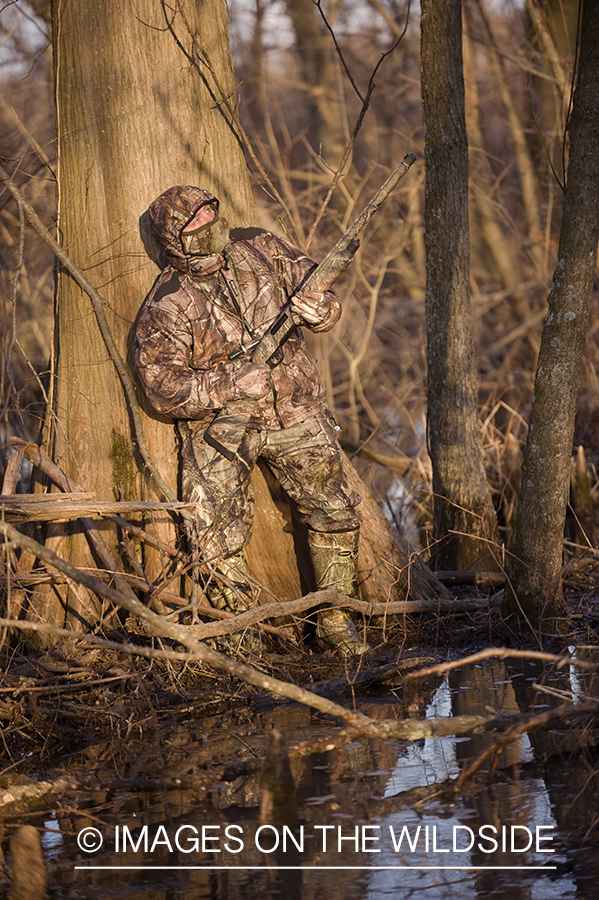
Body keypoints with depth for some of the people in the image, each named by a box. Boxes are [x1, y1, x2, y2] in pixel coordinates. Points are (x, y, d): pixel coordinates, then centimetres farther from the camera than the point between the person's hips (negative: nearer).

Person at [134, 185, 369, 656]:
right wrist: (233, 383, -26)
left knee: (336, 512, 0)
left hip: (293, 412, 3)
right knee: (217, 538, -7)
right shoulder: (165, 308, -14)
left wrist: (322, 309, -20)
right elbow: (163, 388, -16)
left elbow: (319, 289, 6)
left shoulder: (261, 247, -2)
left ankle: (335, 619, 16)